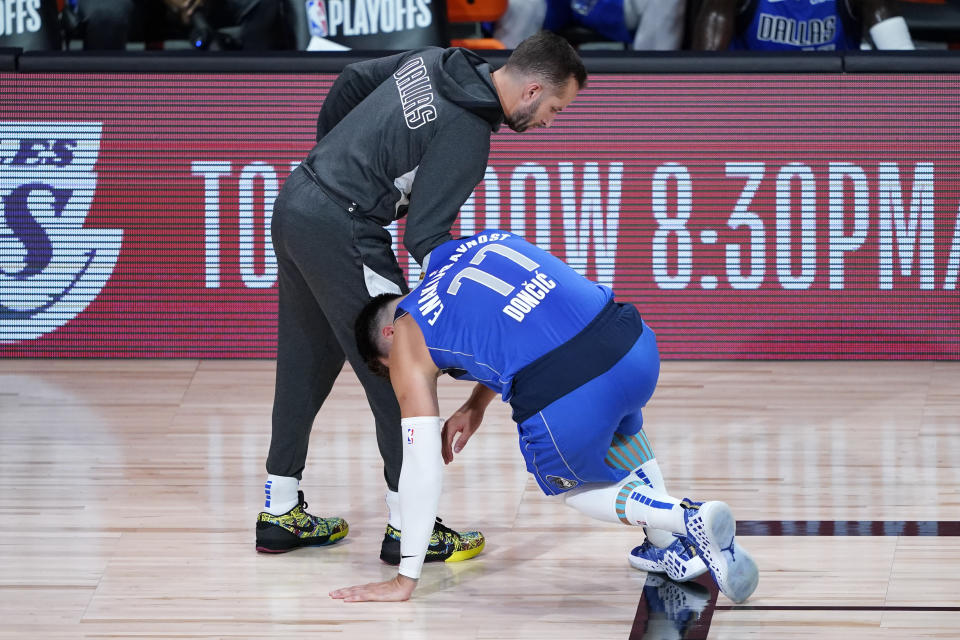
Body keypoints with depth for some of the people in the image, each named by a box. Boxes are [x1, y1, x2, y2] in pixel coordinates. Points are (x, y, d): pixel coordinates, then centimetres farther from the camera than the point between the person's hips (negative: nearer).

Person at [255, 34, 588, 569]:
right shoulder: (467, 134, -19)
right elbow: (425, 235, -18)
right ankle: (407, 526, 5)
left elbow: (353, 80, 19)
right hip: (340, 231, -10)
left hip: (296, 201, 10)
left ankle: (280, 513, 27)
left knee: (307, 365, 19)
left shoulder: (436, 62, 6)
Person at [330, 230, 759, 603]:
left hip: (567, 407, -6)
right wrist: (477, 404, 46)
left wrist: (405, 580, 17)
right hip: (636, 347, 6)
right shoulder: (484, 241, 28)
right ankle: (671, 547, 29)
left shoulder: (406, 338, 13)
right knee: (619, 426, 42)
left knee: (566, 484, 28)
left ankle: (687, 519, 5)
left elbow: (422, 467, 11)